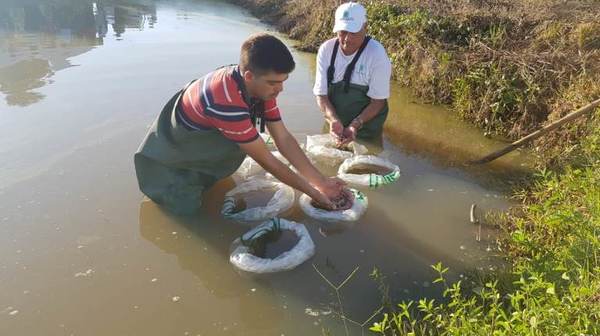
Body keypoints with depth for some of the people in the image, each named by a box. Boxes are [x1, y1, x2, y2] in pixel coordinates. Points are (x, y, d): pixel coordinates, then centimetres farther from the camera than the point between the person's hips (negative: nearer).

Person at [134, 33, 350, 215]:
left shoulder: (260, 84, -14)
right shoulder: (226, 101, -40)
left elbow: (284, 139, -11)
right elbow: (266, 160, -32)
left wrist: (322, 182, -17)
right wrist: (312, 192, -23)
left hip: (201, 147, 8)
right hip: (169, 155, -7)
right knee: (187, 208, -14)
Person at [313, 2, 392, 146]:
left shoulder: (377, 53, -19)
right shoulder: (326, 49, -11)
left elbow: (378, 100, -15)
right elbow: (321, 94, -9)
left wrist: (356, 125, -29)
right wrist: (334, 120, -27)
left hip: (366, 128, -3)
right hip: (335, 123, 3)